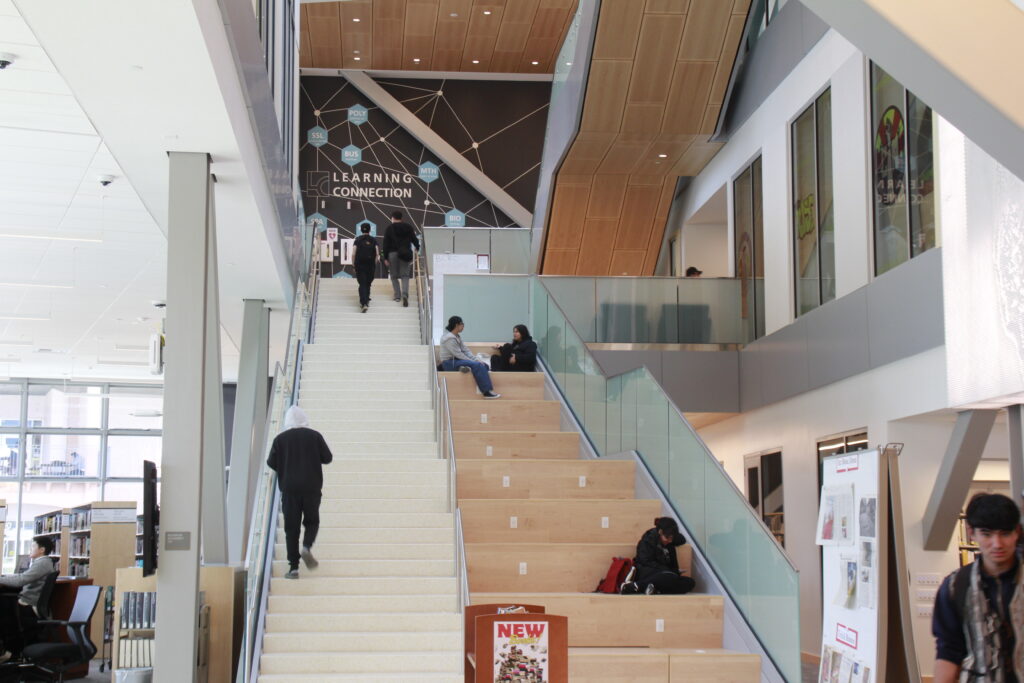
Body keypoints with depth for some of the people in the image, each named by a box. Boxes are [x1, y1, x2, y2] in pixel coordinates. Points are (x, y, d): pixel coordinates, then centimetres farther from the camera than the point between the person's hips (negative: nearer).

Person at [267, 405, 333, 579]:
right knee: (312, 521, 16)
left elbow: (271, 463, -1)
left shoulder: (280, 439, -1)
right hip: (312, 487, 0)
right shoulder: (315, 436, -1)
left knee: (291, 526, 4)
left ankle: (293, 566, -1)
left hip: (289, 488, 0)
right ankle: (307, 547, -13)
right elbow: (328, 458, 0)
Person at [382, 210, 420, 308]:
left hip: (392, 253, -1)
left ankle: (397, 295, 8)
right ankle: (405, 294, -19)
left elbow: (386, 244, -1)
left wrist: (386, 258, 2)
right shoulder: (408, 227, 5)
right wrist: (418, 249, 24)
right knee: (405, 275, 2)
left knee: (394, 276, 12)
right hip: (405, 254, 1)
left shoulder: (389, 229, 1)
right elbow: (414, 240, 6)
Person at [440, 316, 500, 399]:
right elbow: (458, 354, -19)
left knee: (484, 366, -1)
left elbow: (465, 350, 12)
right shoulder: (449, 338, -16)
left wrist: (475, 360, -3)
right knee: (477, 365, -26)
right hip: (450, 363, -10)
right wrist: (474, 361, -15)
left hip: (455, 360, 10)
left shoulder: (457, 337, 14)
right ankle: (487, 392, -28)